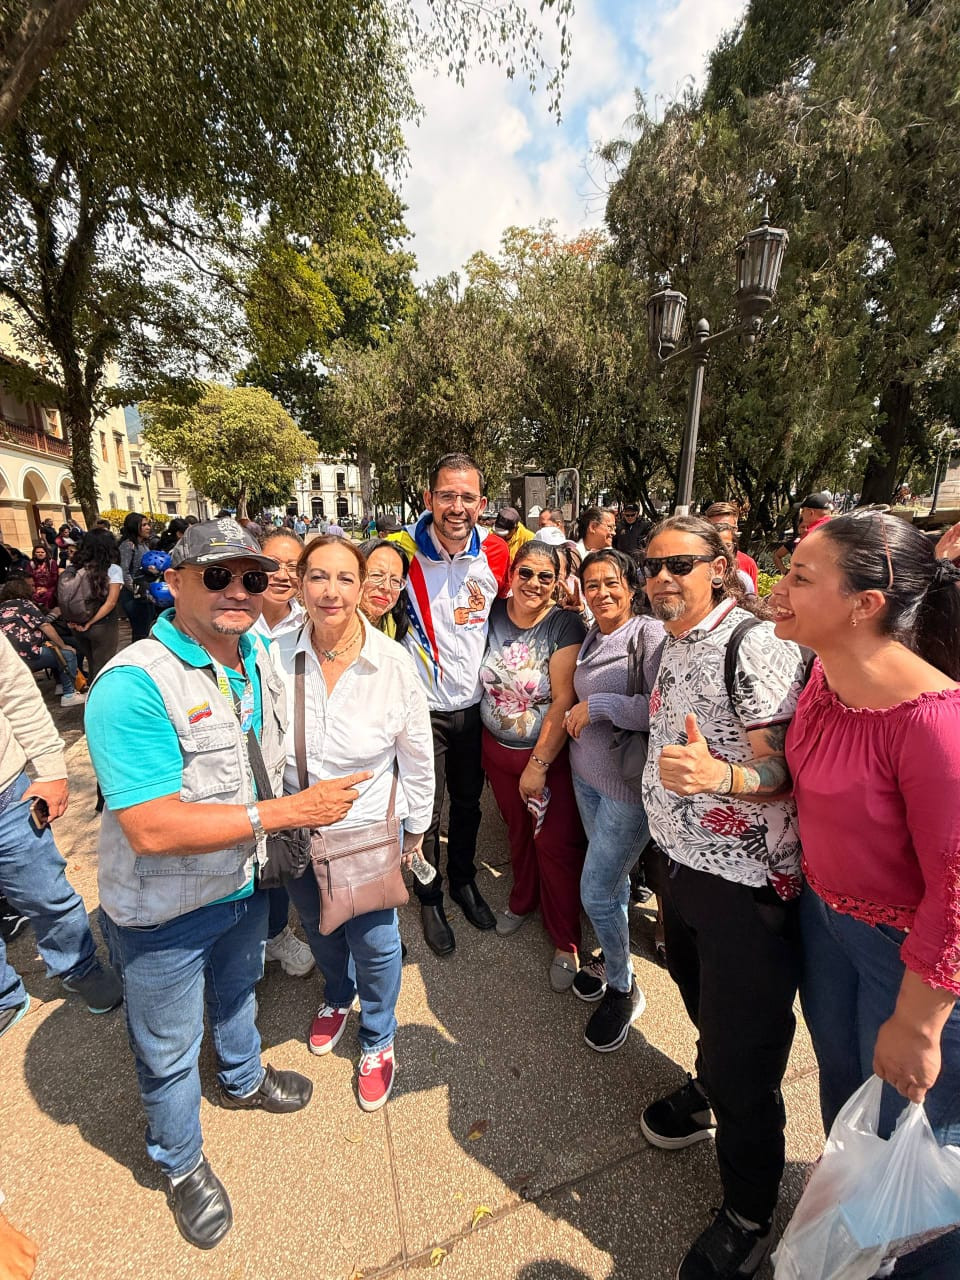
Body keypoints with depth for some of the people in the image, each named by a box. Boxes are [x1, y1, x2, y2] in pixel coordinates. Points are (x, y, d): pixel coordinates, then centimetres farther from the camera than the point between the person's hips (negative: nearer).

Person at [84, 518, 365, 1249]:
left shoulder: (262, 659, -6)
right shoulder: (134, 686, -30)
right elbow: (151, 828, -33)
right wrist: (284, 812, -32)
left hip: (245, 885, 6)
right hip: (163, 914, -6)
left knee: (237, 994, 34)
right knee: (168, 1052, 22)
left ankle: (244, 1080, 64)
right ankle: (183, 1166, 52)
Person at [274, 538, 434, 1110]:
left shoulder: (394, 662, -21)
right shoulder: (276, 657, -16)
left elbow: (417, 755, -9)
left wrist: (416, 827, 0)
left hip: (369, 831, -2)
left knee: (373, 940, 16)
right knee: (319, 927, 28)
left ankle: (378, 1040, 48)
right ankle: (337, 998, 62)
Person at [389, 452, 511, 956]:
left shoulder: (496, 553, -7)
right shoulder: (402, 549, -16)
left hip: (474, 702, 3)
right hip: (423, 706, -3)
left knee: (468, 803, 21)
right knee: (426, 813, 11)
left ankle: (464, 882, 47)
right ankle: (430, 900, 38)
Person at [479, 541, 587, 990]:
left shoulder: (564, 626, -16)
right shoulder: (493, 613, -5)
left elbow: (563, 701, -18)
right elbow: (480, 678, 5)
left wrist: (538, 764, -17)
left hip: (548, 755, -4)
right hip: (497, 749, 4)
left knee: (556, 844, 4)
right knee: (517, 831, 22)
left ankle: (565, 942, 26)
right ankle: (523, 901, 49)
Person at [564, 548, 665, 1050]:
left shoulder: (650, 634, -17)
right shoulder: (590, 637, 7)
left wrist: (597, 705, -20)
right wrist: (576, 716, 3)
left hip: (628, 784, -6)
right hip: (586, 773, 7)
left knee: (596, 890, 2)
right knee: (612, 875, 22)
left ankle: (622, 989, 28)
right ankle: (612, 955, 44)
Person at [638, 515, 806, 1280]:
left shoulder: (755, 645, -19)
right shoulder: (673, 643, 6)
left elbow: (785, 771, -22)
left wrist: (718, 774, -39)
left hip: (746, 880, -7)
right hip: (683, 862, 8)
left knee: (744, 1048, 9)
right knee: (699, 995, 29)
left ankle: (751, 1215, 36)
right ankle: (707, 1089, 57)